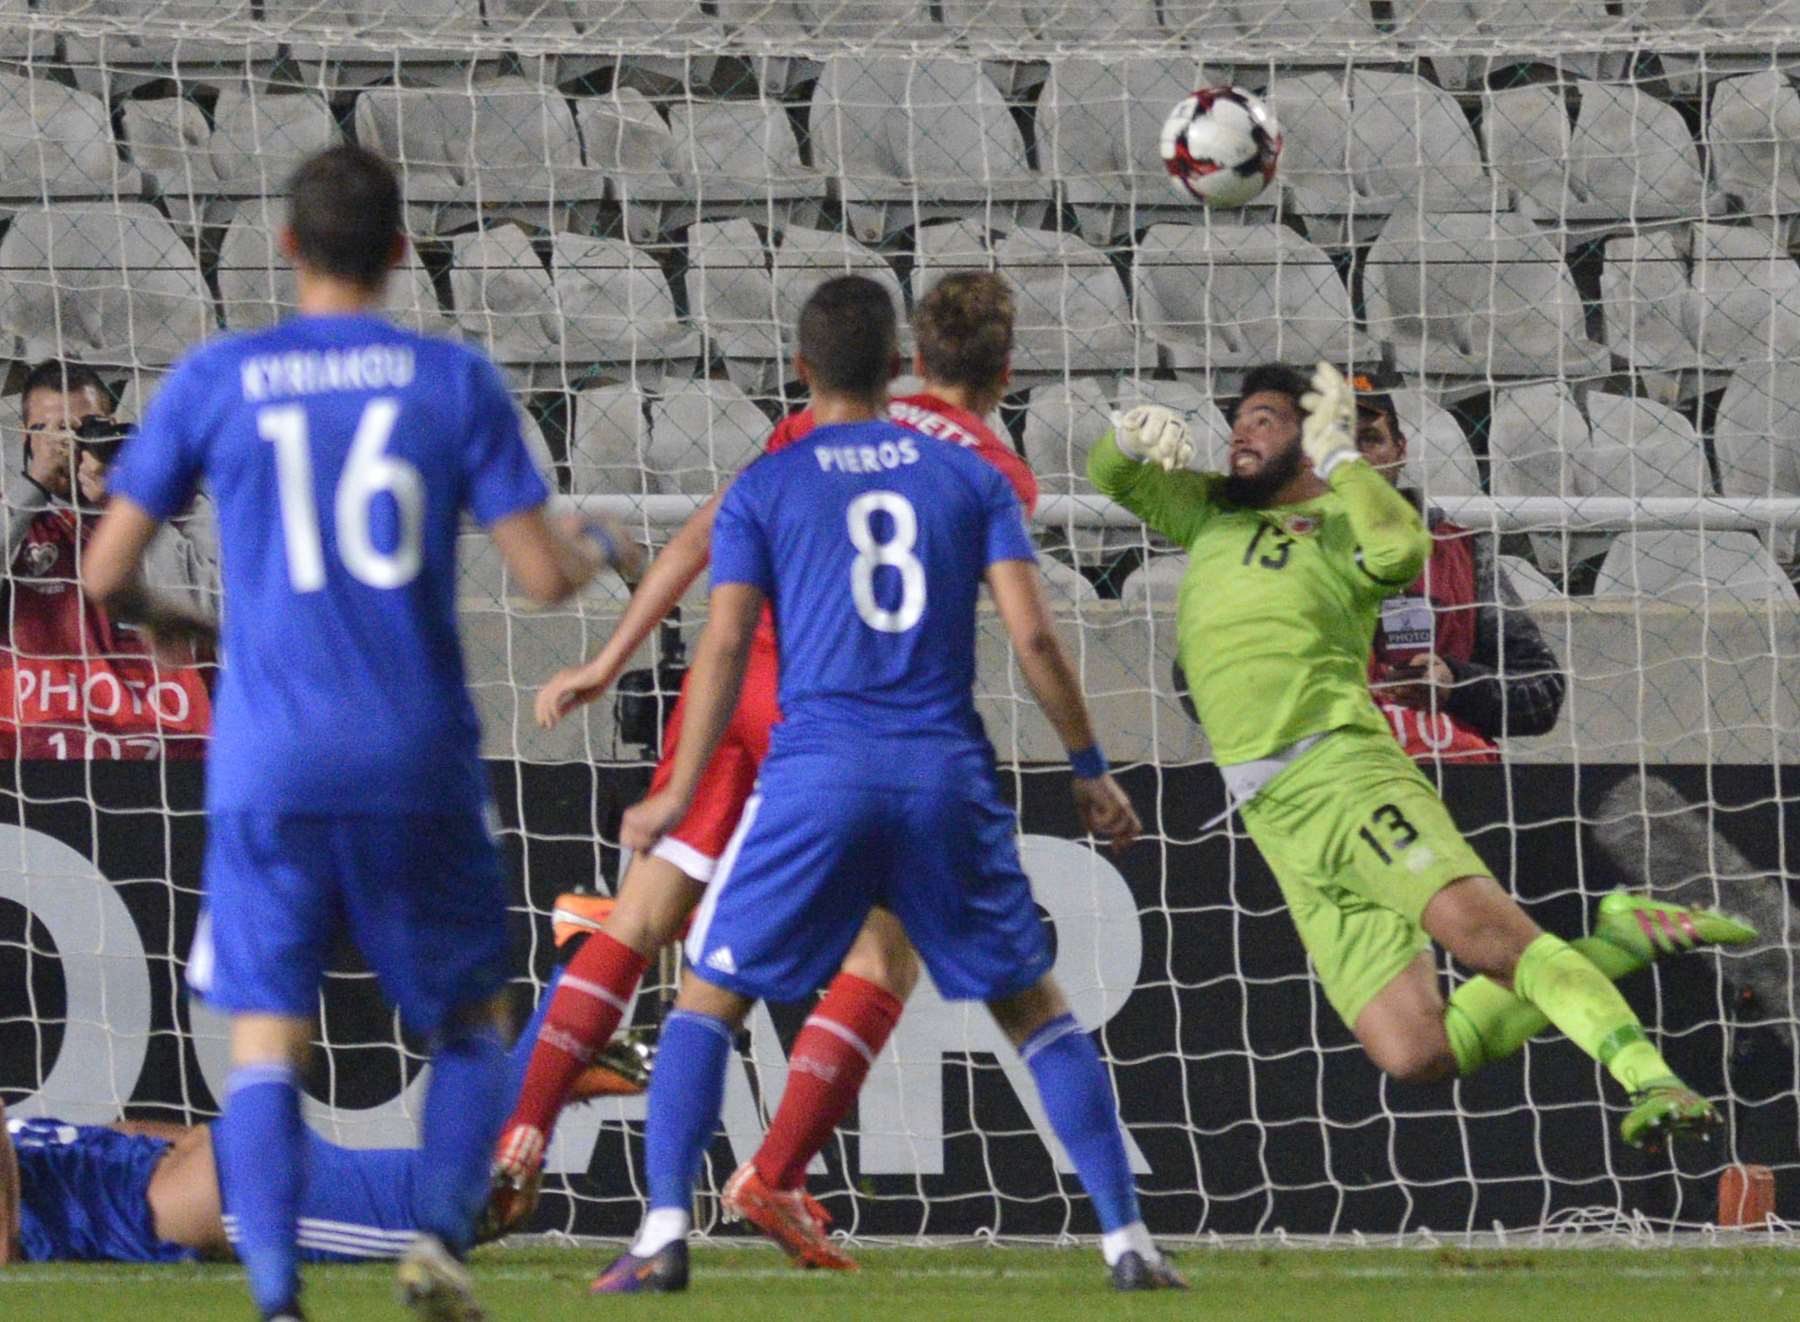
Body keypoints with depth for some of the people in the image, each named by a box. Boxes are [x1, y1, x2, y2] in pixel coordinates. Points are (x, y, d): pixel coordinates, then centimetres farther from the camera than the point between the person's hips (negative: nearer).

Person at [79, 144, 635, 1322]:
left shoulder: (214, 382, 2)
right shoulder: (454, 380, 0)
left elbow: (106, 571, 6)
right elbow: (545, 575, -3)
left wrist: (163, 617, 29)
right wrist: (597, 550, 21)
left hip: (268, 770, 0)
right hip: (419, 765, 0)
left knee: (266, 1048, 1)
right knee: (470, 1024, 17)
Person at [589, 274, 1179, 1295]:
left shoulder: (764, 490, 5)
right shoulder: (969, 477, 10)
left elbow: (725, 647, -1)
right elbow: (1033, 636, 3)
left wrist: (681, 794, 5)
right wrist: (1090, 769, 12)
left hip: (818, 774, -2)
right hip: (949, 778, 2)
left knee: (708, 997, 7)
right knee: (1035, 1008, 12)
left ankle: (665, 1234, -8)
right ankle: (1127, 1238, 6)